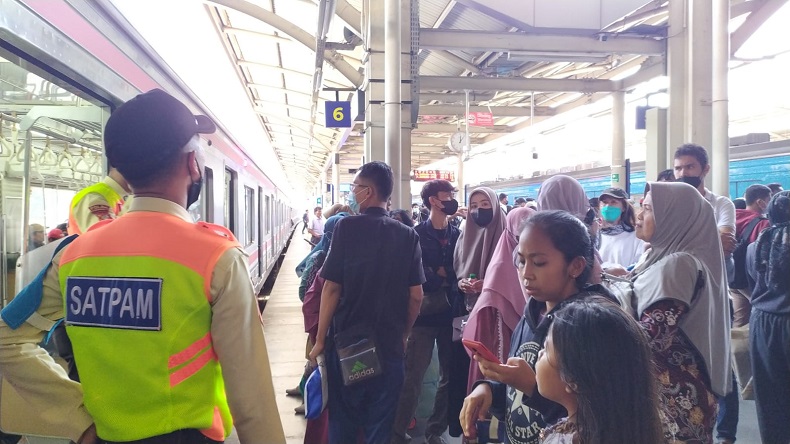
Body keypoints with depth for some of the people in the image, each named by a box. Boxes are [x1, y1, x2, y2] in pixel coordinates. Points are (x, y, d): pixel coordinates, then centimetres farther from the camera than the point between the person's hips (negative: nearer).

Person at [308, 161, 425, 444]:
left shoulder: (346, 227, -10)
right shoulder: (408, 235, -2)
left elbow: (331, 287, -11)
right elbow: (416, 295, 0)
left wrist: (320, 339, -3)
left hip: (346, 340, -2)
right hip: (390, 344, 2)